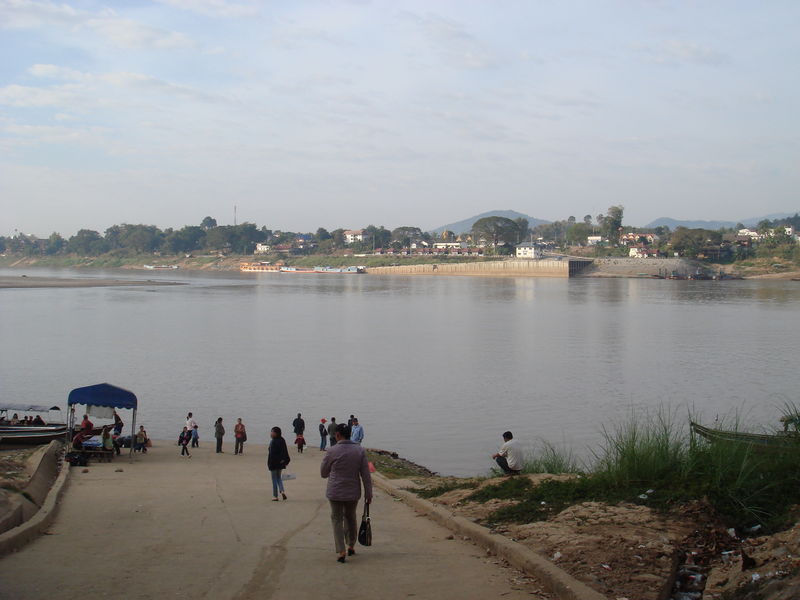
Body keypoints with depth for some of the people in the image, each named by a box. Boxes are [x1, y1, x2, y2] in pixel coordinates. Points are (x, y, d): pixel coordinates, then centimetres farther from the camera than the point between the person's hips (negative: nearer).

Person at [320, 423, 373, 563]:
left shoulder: (332, 452, -12)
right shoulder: (359, 450, -2)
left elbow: (323, 473, 0)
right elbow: (366, 474, -3)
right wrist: (368, 493, 3)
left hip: (335, 492, -3)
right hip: (353, 492, 3)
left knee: (337, 520, 6)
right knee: (351, 517, 22)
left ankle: (341, 551, -4)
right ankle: (351, 546, 32)